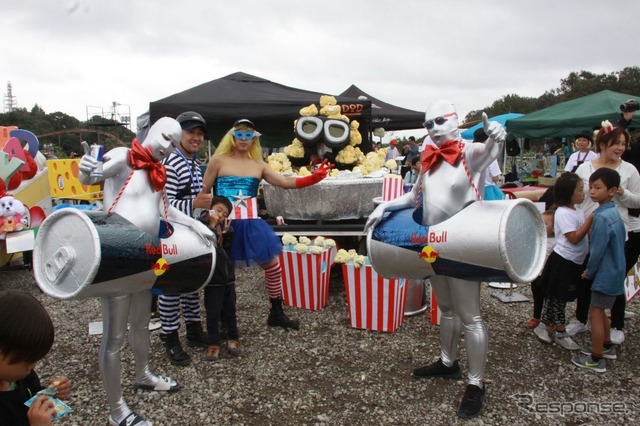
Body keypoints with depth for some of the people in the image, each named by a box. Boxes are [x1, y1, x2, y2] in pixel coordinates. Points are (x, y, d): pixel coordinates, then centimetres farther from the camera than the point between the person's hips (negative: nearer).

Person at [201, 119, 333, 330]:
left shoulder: (258, 166, 9)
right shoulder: (219, 160, 0)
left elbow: (285, 182, 0)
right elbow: (203, 192, 1)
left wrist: (313, 178, -12)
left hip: (251, 224, 4)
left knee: (272, 265, 8)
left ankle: (276, 313, 24)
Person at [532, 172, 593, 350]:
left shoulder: (577, 211, 11)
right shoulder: (563, 213, -17)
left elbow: (585, 234, 16)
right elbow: (574, 238, -22)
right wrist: (590, 219, -20)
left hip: (575, 262, 9)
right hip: (563, 262, -9)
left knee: (555, 297, 15)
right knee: (557, 298, 3)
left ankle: (544, 326, 25)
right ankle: (561, 333, 13)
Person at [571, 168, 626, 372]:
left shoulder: (602, 218, -25)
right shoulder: (614, 213, 5)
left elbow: (597, 251, -23)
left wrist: (589, 272, -6)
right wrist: (591, 271, 16)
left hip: (605, 275, -9)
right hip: (615, 271, 9)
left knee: (595, 312, 1)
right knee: (600, 311, 22)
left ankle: (596, 359, 12)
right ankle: (607, 346, 38)